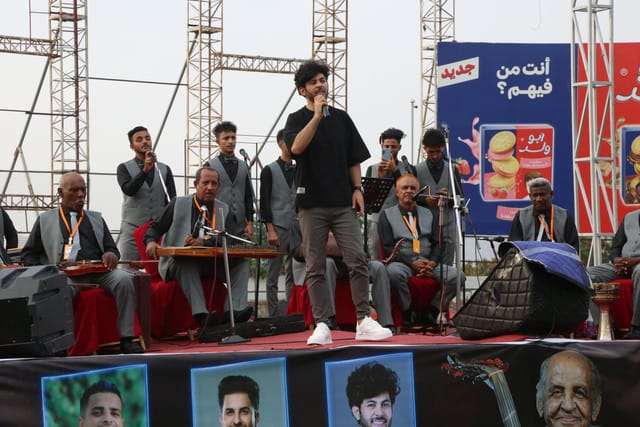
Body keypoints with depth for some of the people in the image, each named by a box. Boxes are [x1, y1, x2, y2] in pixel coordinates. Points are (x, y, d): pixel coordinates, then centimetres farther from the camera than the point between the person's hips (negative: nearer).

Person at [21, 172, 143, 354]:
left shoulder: (96, 218, 26)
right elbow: (28, 254, 17)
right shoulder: (45, 220, 19)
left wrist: (110, 255, -5)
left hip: (98, 271, 3)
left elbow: (112, 249, 22)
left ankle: (126, 339, -26)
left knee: (124, 279, -29)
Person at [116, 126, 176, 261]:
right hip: (133, 231, -2)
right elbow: (128, 190, -13)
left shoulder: (164, 169, 14)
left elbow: (172, 201, 10)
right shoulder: (124, 168, 6)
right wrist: (145, 170, -22)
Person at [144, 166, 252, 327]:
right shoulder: (178, 204, 7)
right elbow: (155, 228, 8)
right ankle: (201, 315, -50)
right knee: (187, 265, -37)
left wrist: (203, 242, -21)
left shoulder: (223, 209, 13)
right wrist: (151, 241, -17)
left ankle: (236, 310, -35)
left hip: (211, 264, 3)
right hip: (177, 264, -3)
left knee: (240, 266, -18)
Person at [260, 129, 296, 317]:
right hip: (278, 229, -4)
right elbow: (264, 202, -3)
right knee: (273, 276, -2)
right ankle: (273, 316, 0)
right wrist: (270, 229, -12)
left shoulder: (299, 171, 16)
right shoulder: (270, 171, 3)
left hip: (297, 229, 5)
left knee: (293, 275, 4)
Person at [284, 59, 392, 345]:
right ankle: (321, 325, 4)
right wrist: (317, 115, -16)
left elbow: (354, 159, 16)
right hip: (312, 203, -2)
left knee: (357, 261, -6)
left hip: (343, 202, 2)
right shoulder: (297, 119, 5)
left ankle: (364, 321, -4)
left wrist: (357, 188, 3)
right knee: (315, 267, 0)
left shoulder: (341, 118, 14)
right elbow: (297, 147, -16)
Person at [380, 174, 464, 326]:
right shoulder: (387, 214, 9)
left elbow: (437, 243, 14)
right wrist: (413, 262, -15)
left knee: (457, 275, -22)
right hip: (402, 263, -4)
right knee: (394, 272, -40)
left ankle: (432, 312, -9)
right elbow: (388, 247, -3)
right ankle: (409, 314, -19)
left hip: (428, 264, 4)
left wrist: (432, 262, -8)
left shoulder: (427, 214, 22)